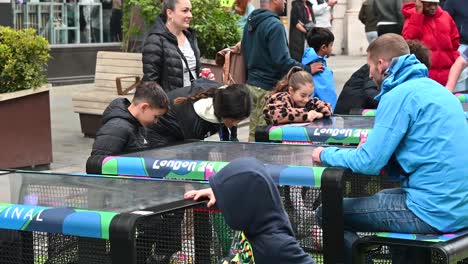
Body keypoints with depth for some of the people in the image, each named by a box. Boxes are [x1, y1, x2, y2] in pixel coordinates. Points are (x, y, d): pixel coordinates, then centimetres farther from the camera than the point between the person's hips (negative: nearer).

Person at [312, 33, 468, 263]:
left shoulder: (399, 95, -12)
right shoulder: (434, 88, 14)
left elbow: (368, 163, -15)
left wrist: (325, 155, 3)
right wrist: (374, 144, 16)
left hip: (434, 213, -9)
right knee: (386, 195, 36)